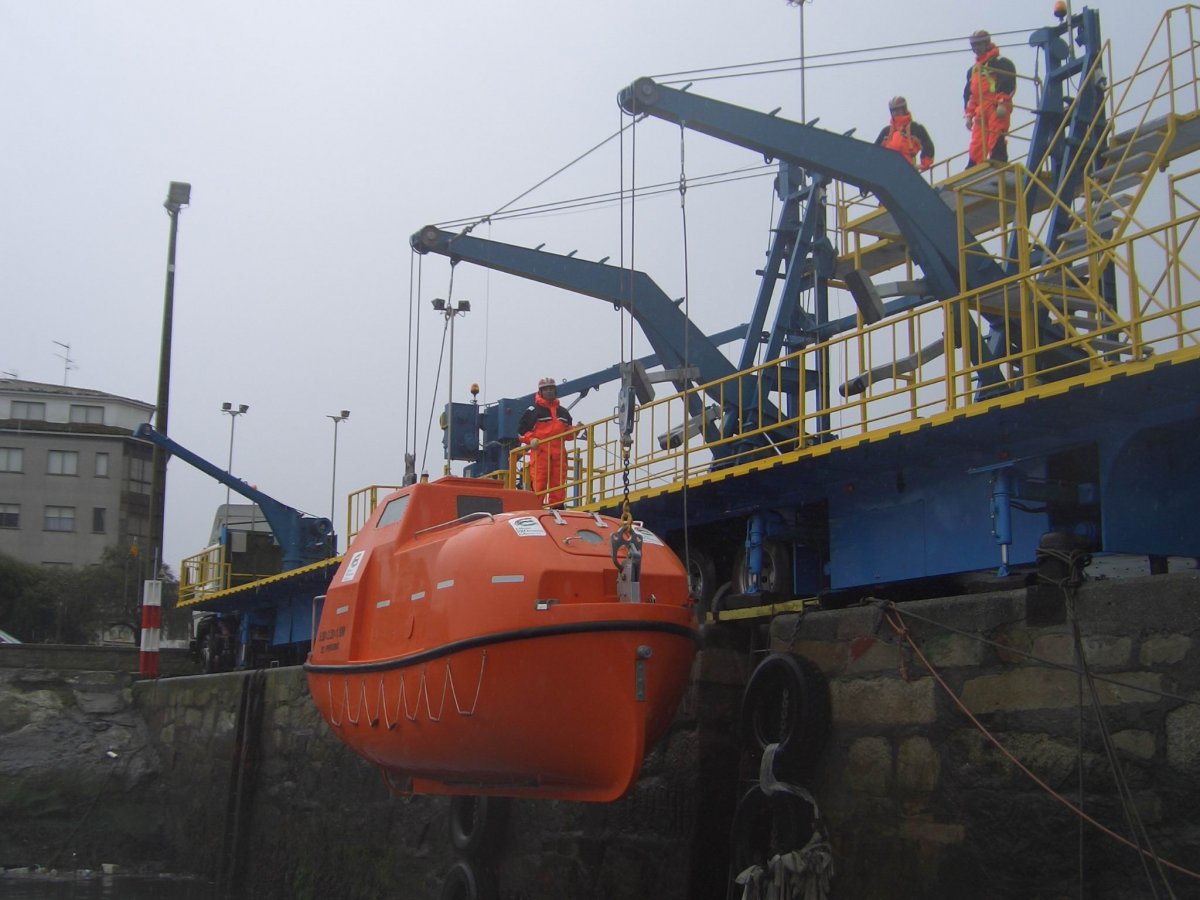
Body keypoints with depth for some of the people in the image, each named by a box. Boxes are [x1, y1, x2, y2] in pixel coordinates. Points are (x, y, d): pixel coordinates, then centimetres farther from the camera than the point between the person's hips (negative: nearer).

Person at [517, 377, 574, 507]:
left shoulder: (564, 412, 22)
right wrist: (530, 439, -14)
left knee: (558, 485, 4)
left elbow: (568, 433, 28)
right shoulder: (533, 411, 5)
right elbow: (521, 429, 2)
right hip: (540, 451, -5)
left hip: (559, 453, 5)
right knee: (538, 484, -12)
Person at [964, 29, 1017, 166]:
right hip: (981, 112, 7)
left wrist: (1002, 103, -19)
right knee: (976, 147, 2)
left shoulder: (1000, 62, 3)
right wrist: (968, 115, 19)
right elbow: (968, 94, 27)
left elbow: (1009, 83, -10)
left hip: (997, 109, -7)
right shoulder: (973, 70, 26)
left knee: (996, 143, -15)